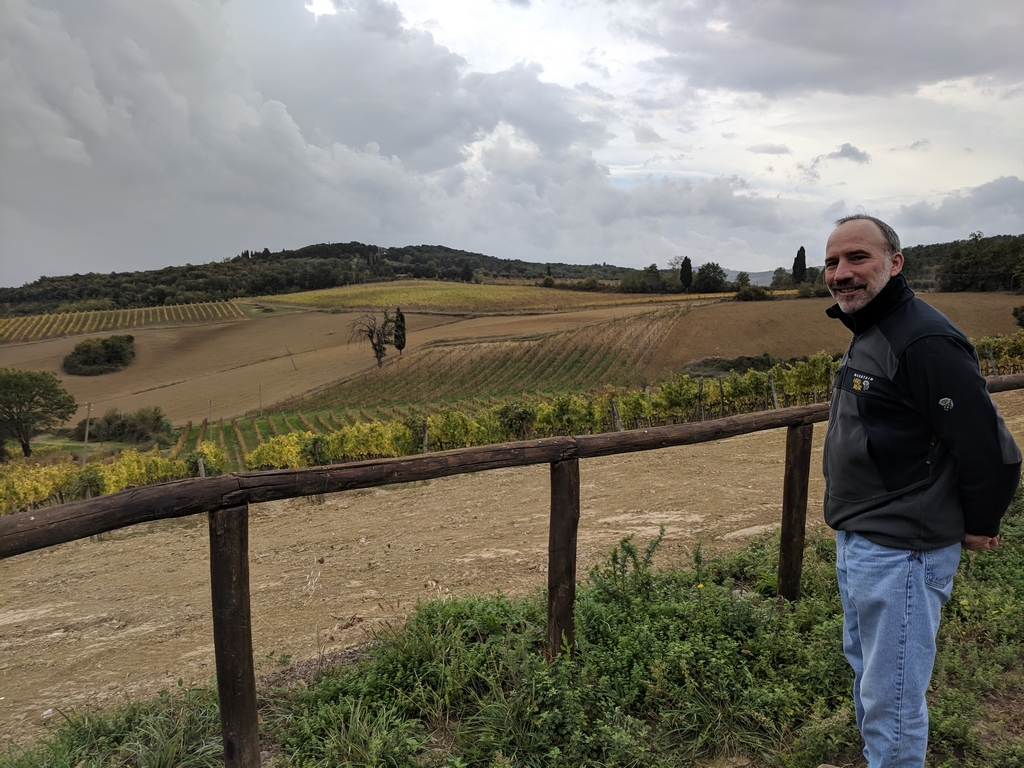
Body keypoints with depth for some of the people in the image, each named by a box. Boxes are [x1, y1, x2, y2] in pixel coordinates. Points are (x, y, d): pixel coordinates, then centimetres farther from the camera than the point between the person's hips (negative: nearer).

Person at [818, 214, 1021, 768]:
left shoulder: (924, 340, -23)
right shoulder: (866, 335, 10)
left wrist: (978, 528, -8)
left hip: (900, 554, -10)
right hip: (856, 542, 10)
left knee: (892, 702, 3)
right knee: (864, 667, 26)